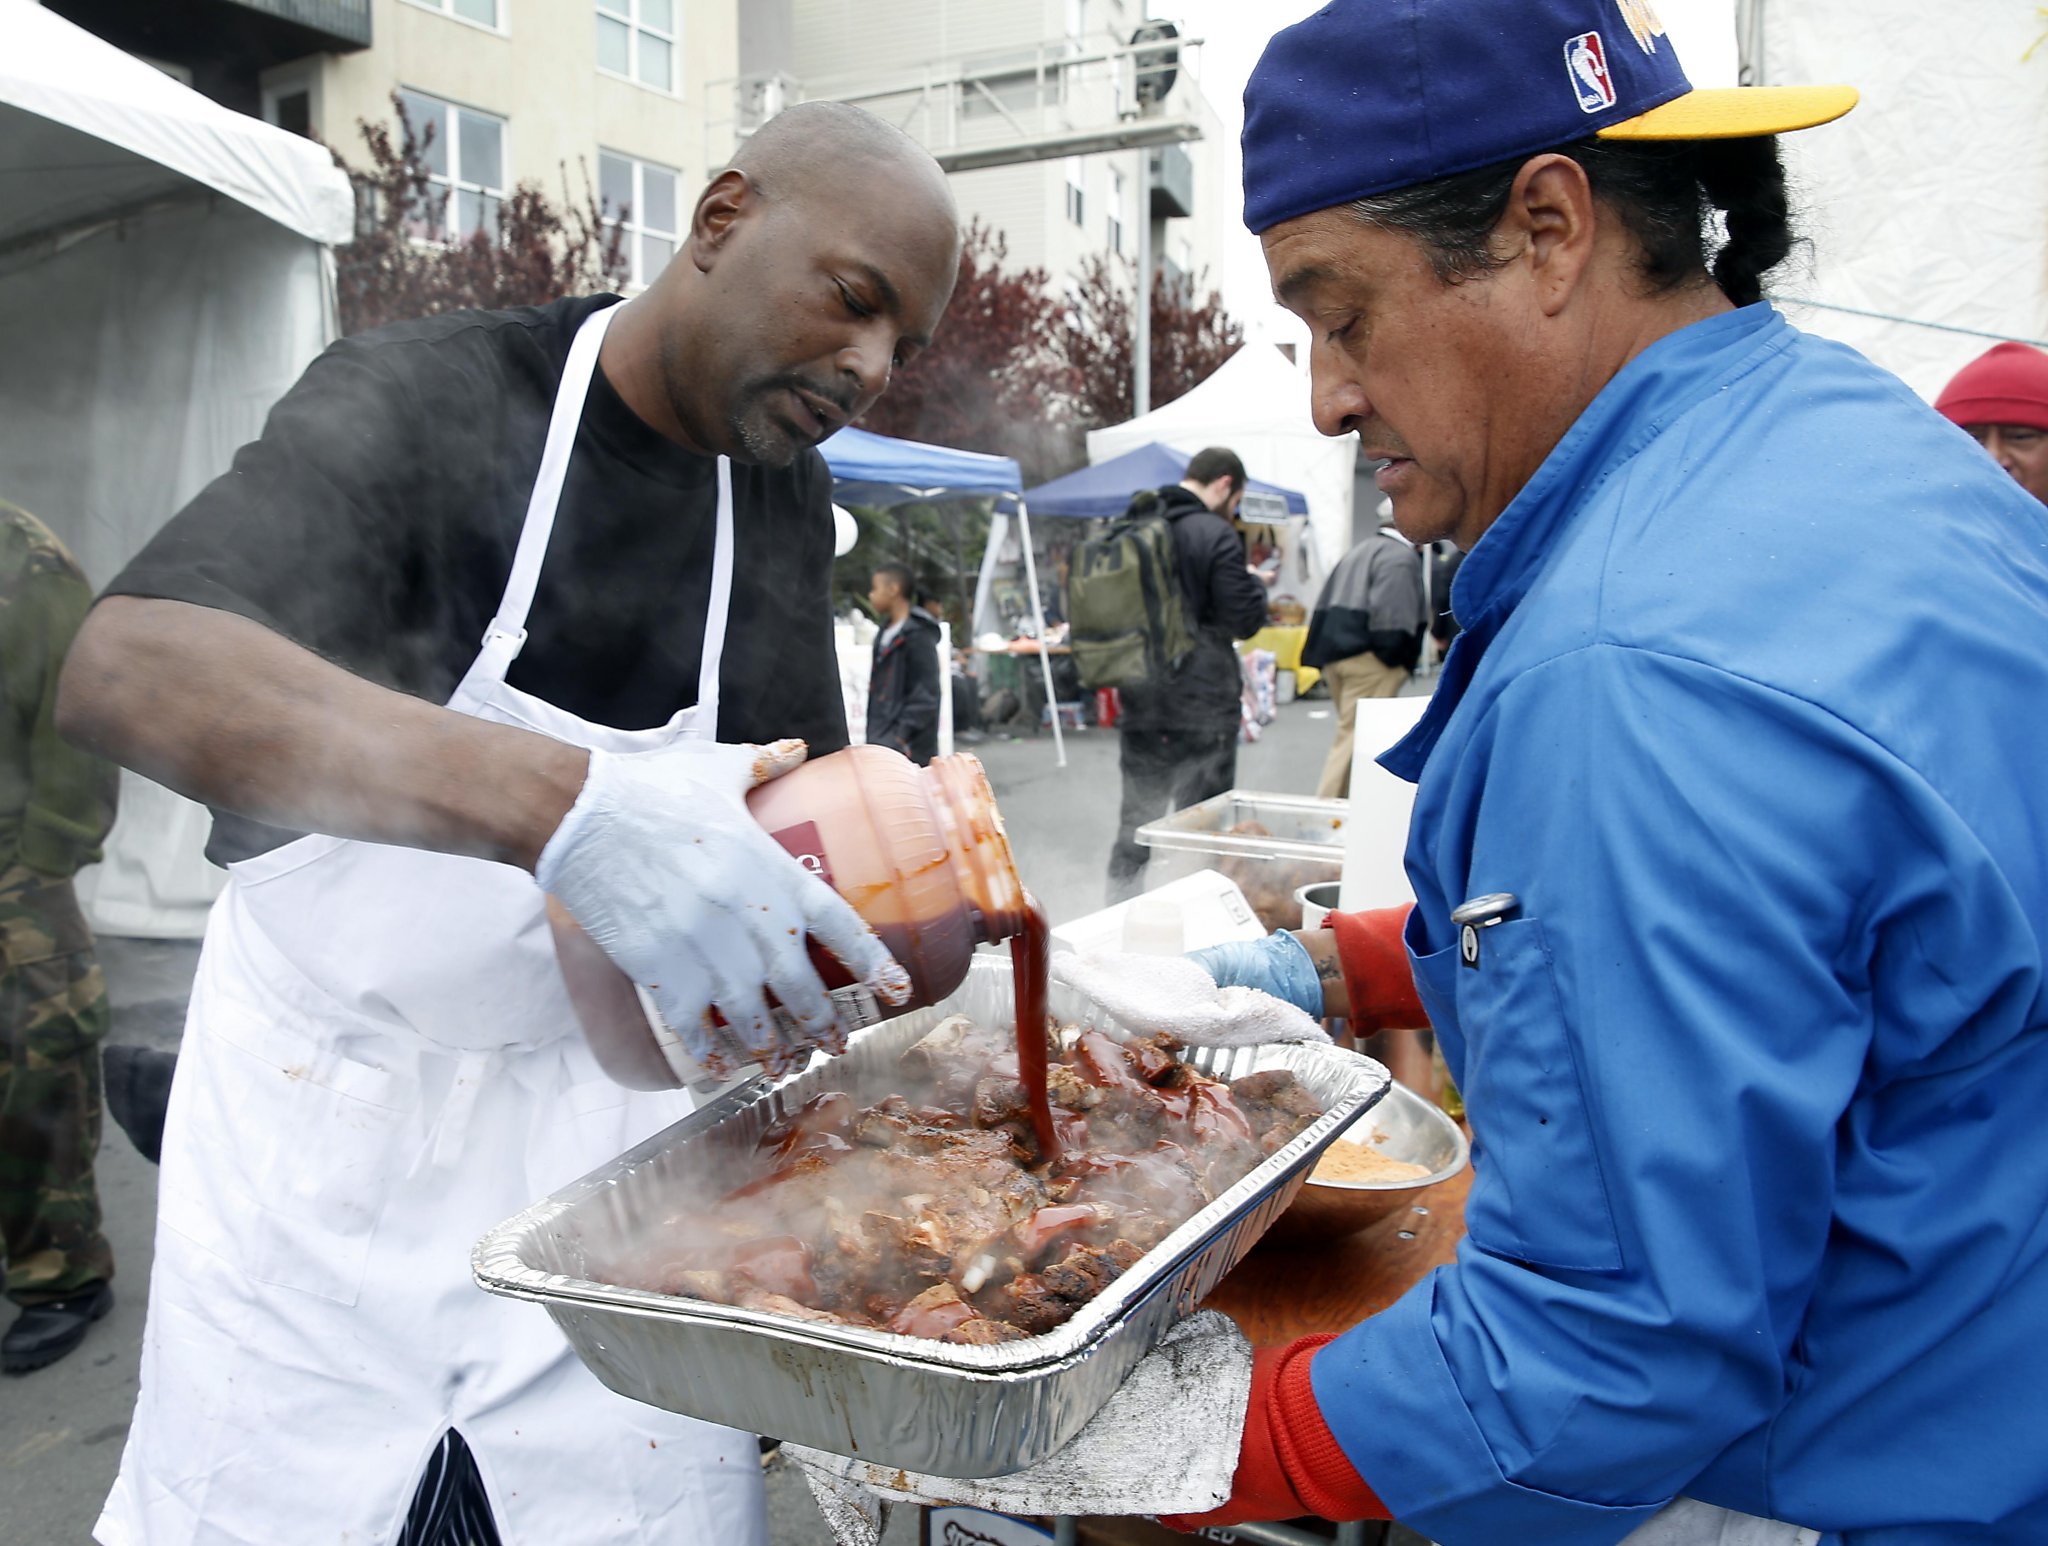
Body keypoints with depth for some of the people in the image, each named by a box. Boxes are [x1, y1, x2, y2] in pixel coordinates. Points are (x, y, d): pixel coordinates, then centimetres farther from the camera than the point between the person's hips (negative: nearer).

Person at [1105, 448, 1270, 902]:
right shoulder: (1216, 536, -13)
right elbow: (1245, 620, -13)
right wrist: (1255, 582, 5)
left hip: (1140, 705, 6)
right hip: (1204, 707, -6)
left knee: (1135, 826, 13)